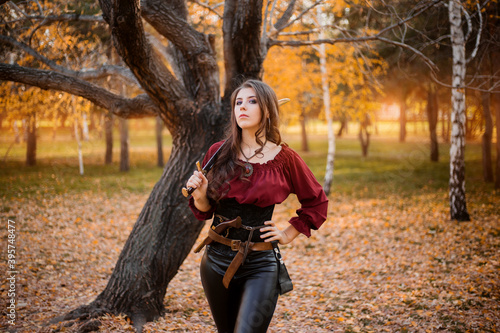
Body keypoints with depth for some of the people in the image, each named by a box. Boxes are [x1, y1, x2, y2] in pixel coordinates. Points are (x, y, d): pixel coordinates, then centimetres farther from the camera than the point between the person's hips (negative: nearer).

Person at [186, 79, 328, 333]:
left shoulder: (284, 159, -6)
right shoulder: (219, 153, -1)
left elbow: (316, 203, 9)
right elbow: (205, 210, 9)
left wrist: (287, 235, 4)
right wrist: (199, 194, -11)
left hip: (260, 265, -3)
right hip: (217, 260, 3)